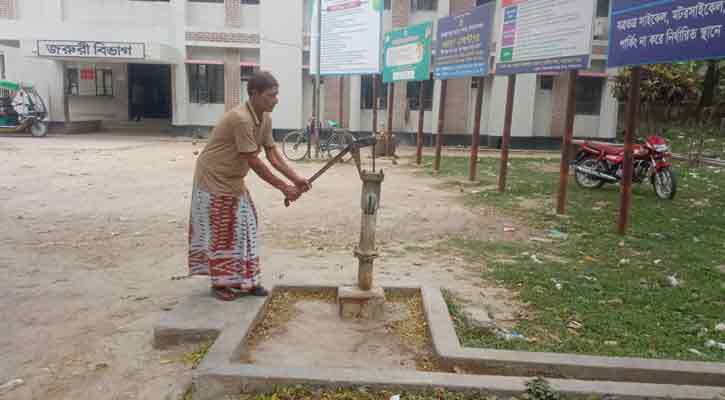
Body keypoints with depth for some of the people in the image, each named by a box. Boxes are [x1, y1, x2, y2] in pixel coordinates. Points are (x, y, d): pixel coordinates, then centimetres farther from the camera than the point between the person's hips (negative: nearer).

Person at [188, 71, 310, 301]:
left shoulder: (265, 119, -2)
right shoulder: (241, 119, -30)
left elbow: (273, 155, 0)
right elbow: (253, 162, -29)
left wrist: (296, 179, -11)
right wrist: (283, 188, -25)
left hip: (234, 180, 9)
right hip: (213, 179, -9)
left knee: (243, 229, 9)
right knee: (219, 233, 0)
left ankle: (244, 280, 19)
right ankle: (219, 284, 14)